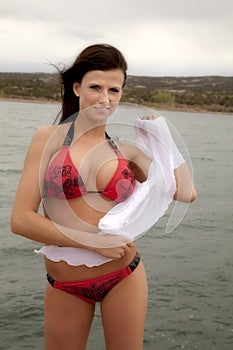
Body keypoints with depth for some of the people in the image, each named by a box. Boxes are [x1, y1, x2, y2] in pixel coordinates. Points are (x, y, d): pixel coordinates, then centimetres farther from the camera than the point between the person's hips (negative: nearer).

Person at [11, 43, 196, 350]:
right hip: (65, 285, -1)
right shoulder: (50, 138, -6)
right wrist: (94, 242, -15)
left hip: (124, 277, 2)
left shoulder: (123, 147, 1)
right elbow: (21, 219, -12)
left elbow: (186, 193, -3)